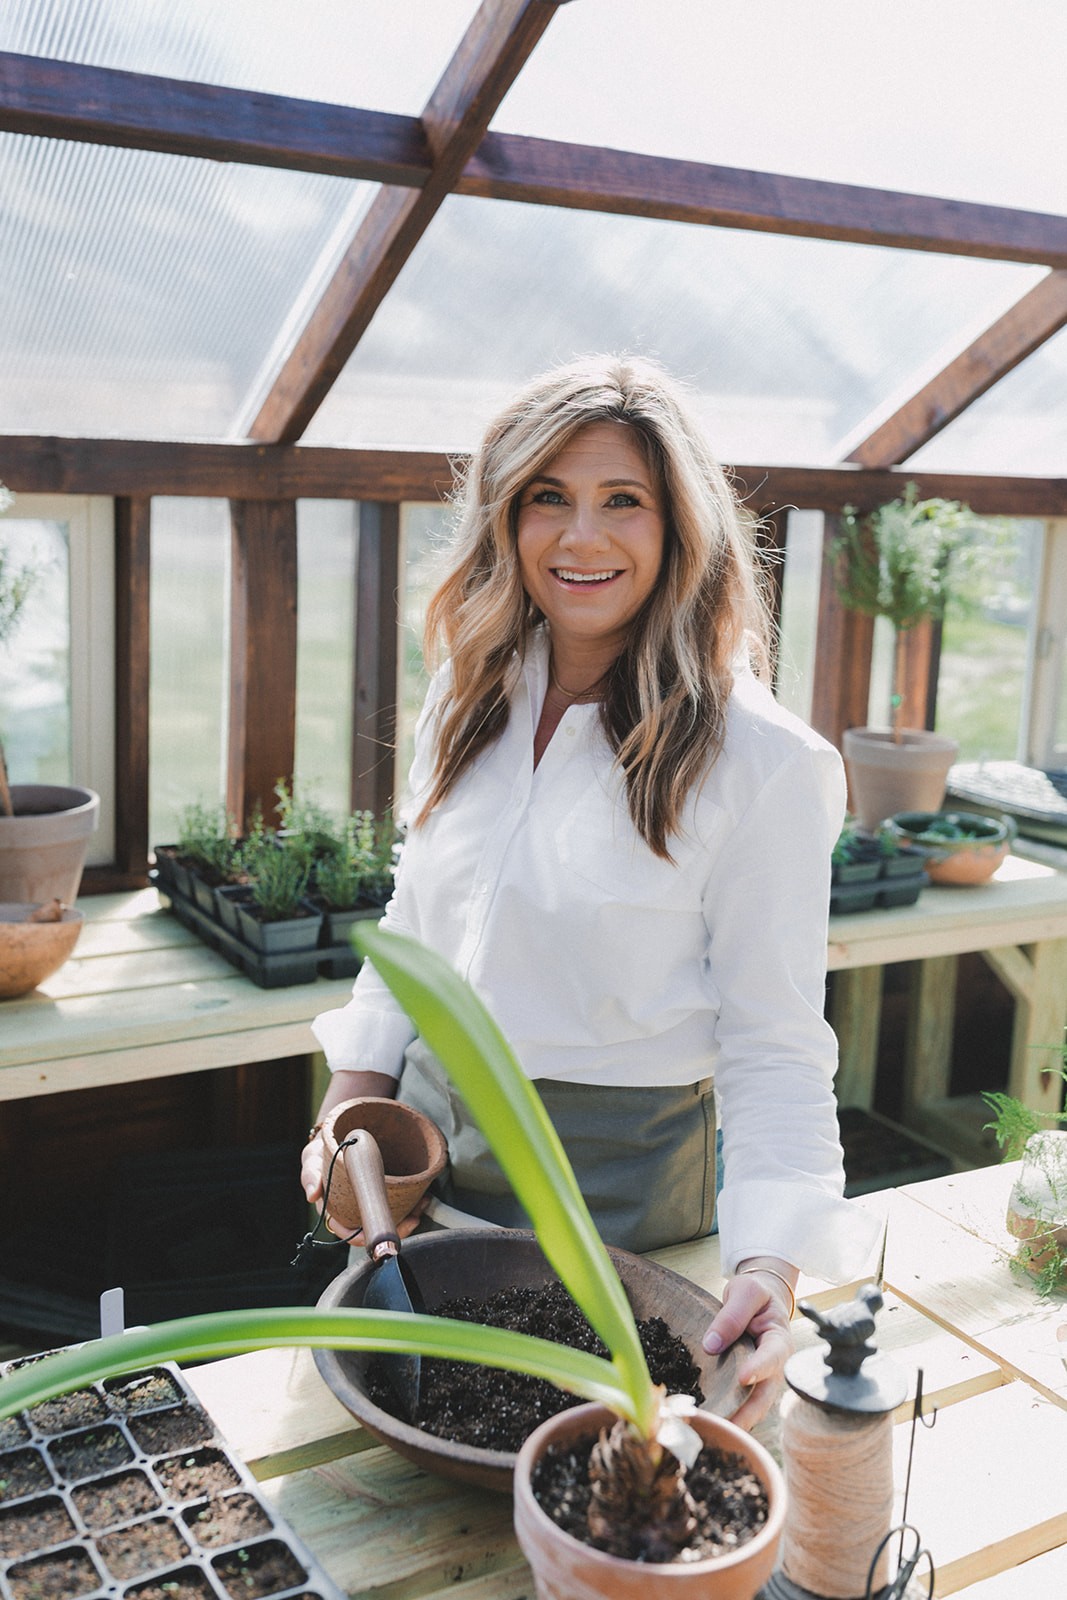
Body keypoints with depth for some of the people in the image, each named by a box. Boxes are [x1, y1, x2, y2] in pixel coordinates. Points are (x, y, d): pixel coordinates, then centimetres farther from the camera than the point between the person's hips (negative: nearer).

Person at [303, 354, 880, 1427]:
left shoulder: (761, 763, -18)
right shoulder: (469, 701, -1)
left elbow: (774, 1047, -15)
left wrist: (772, 1261, -26)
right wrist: (353, 1106, 3)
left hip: (620, 1173, -5)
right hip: (429, 1133, 5)